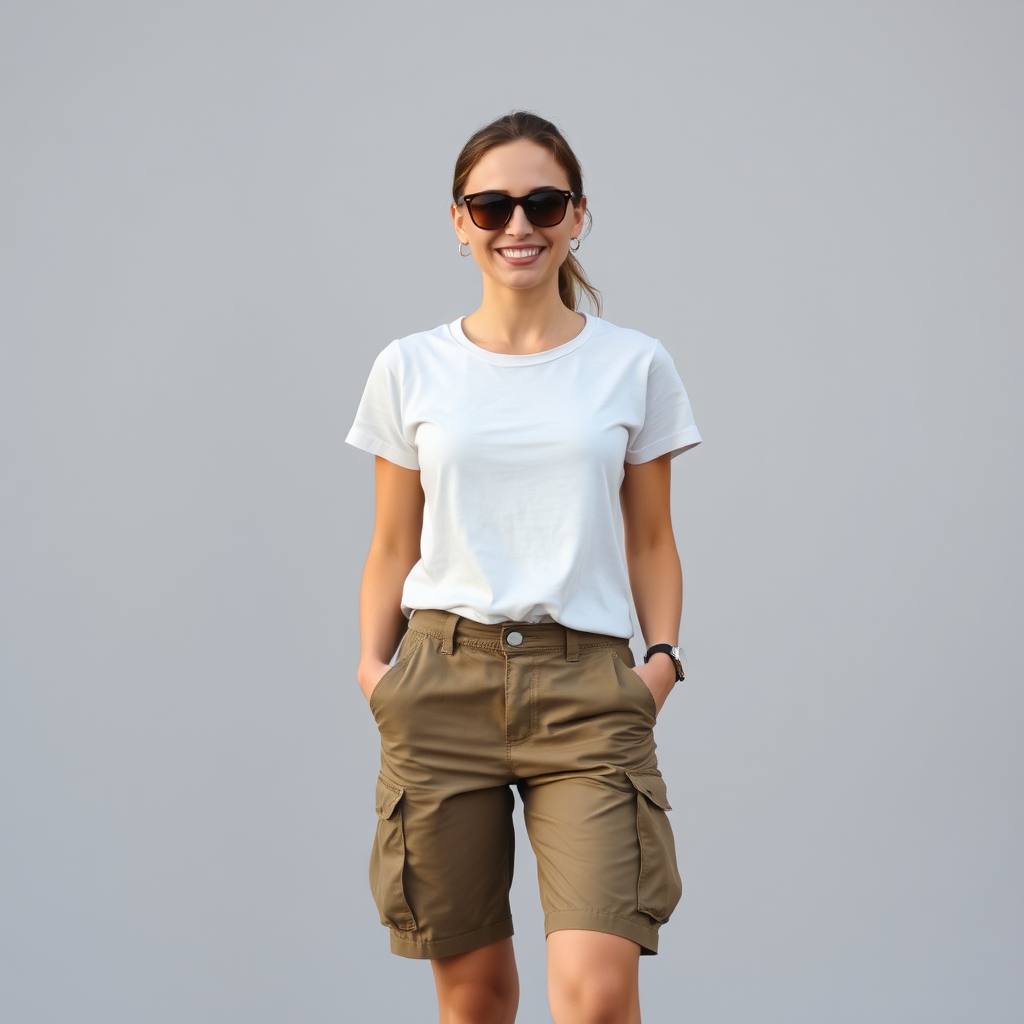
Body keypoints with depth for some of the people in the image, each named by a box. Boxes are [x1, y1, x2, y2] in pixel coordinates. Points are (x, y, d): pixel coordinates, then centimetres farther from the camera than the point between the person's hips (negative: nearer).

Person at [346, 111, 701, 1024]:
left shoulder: (635, 366, 6)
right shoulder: (411, 370, 7)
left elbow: (650, 540, 11)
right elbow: (394, 546, 12)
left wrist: (664, 656, -3)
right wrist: (373, 665, -1)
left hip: (586, 684, -1)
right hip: (443, 679, 1)